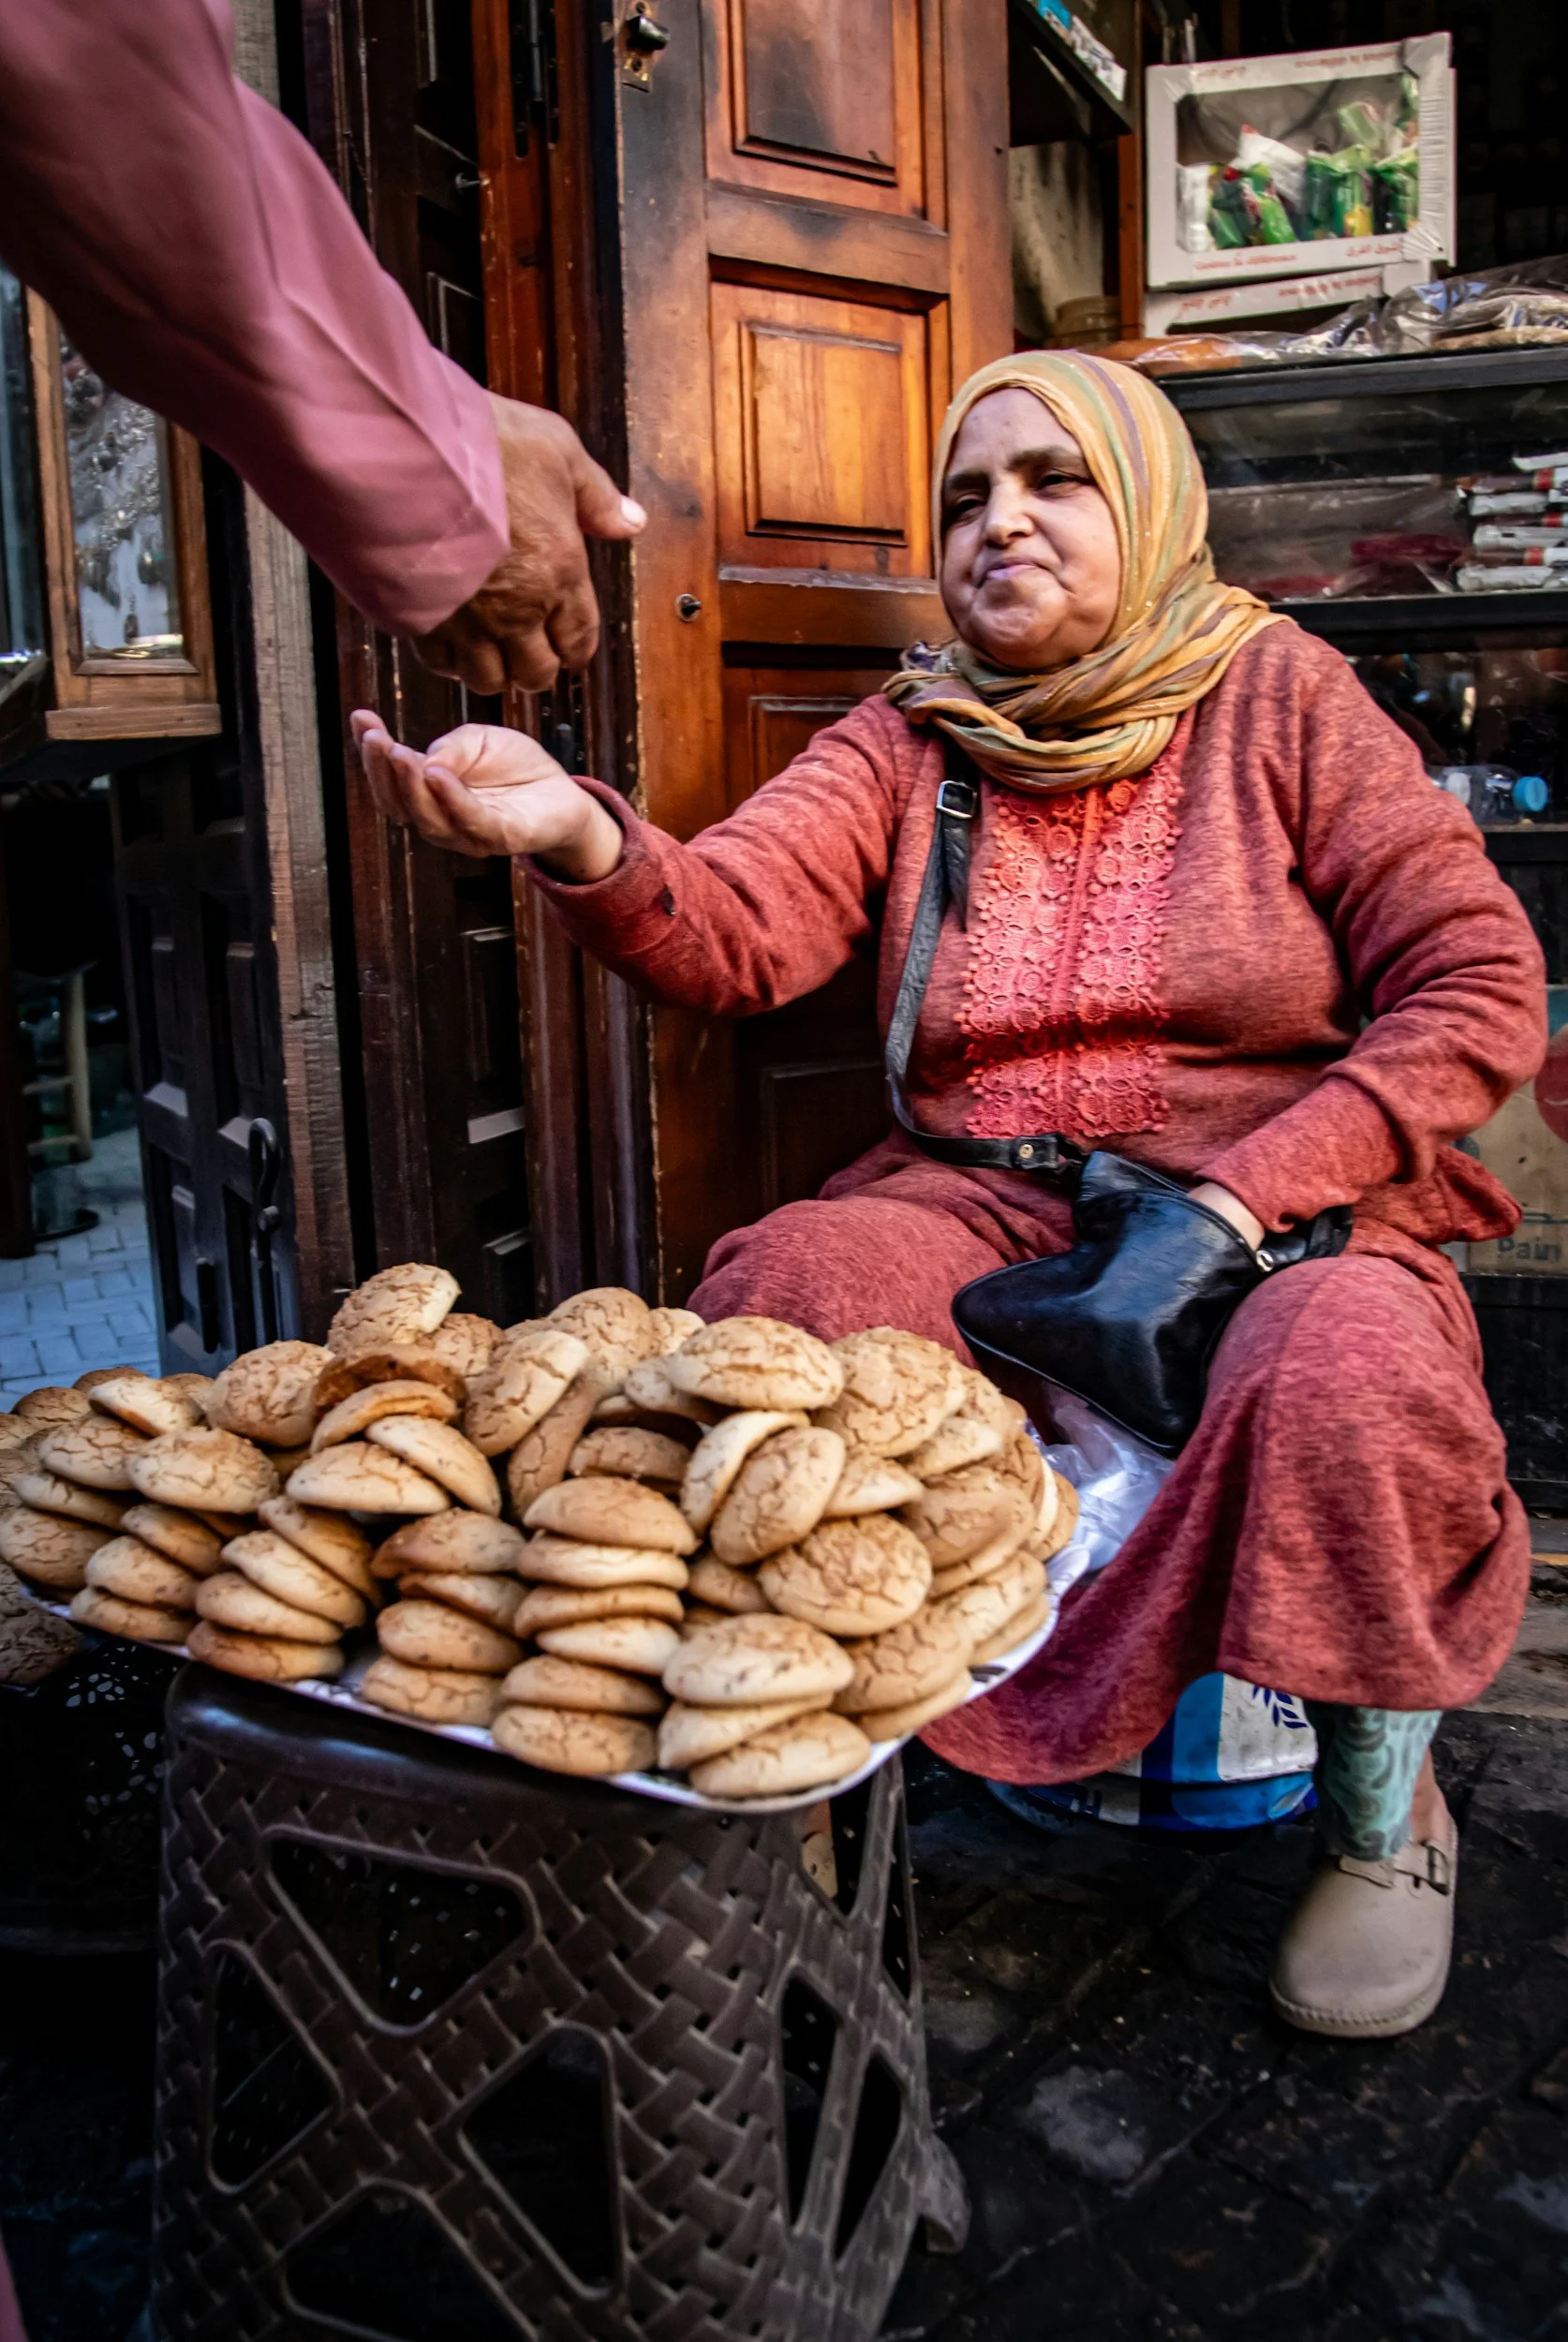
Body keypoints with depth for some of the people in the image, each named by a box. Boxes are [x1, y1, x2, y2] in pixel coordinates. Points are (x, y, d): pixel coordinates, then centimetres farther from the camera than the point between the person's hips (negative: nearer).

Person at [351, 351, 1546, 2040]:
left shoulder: (1278, 698, 1)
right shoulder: (910, 741, 7)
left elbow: (1479, 986, -3)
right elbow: (734, 931, -11)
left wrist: (1244, 1196, -15)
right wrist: (581, 840, -34)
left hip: (1272, 1208, -1)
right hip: (981, 1207, 2)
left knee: (1350, 1366, -33)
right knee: (786, 1290, -28)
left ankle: (1382, 1807, -2)